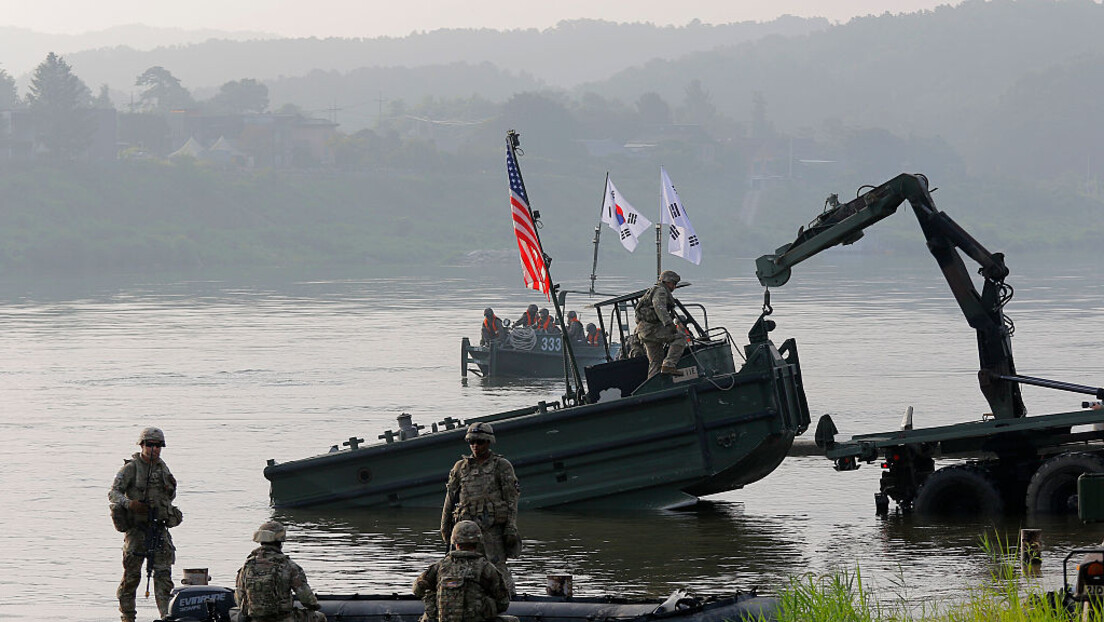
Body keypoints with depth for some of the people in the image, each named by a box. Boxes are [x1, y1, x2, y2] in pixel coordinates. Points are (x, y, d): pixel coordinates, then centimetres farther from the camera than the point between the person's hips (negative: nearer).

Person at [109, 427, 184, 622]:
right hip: (136, 529, -4)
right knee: (131, 575, 0)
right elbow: (113, 493, -11)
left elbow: (170, 497, 25)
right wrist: (129, 503, -29)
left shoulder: (162, 467, 14)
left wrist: (170, 488, 2)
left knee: (163, 573, -4)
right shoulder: (131, 468, -3)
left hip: (159, 529, 4)